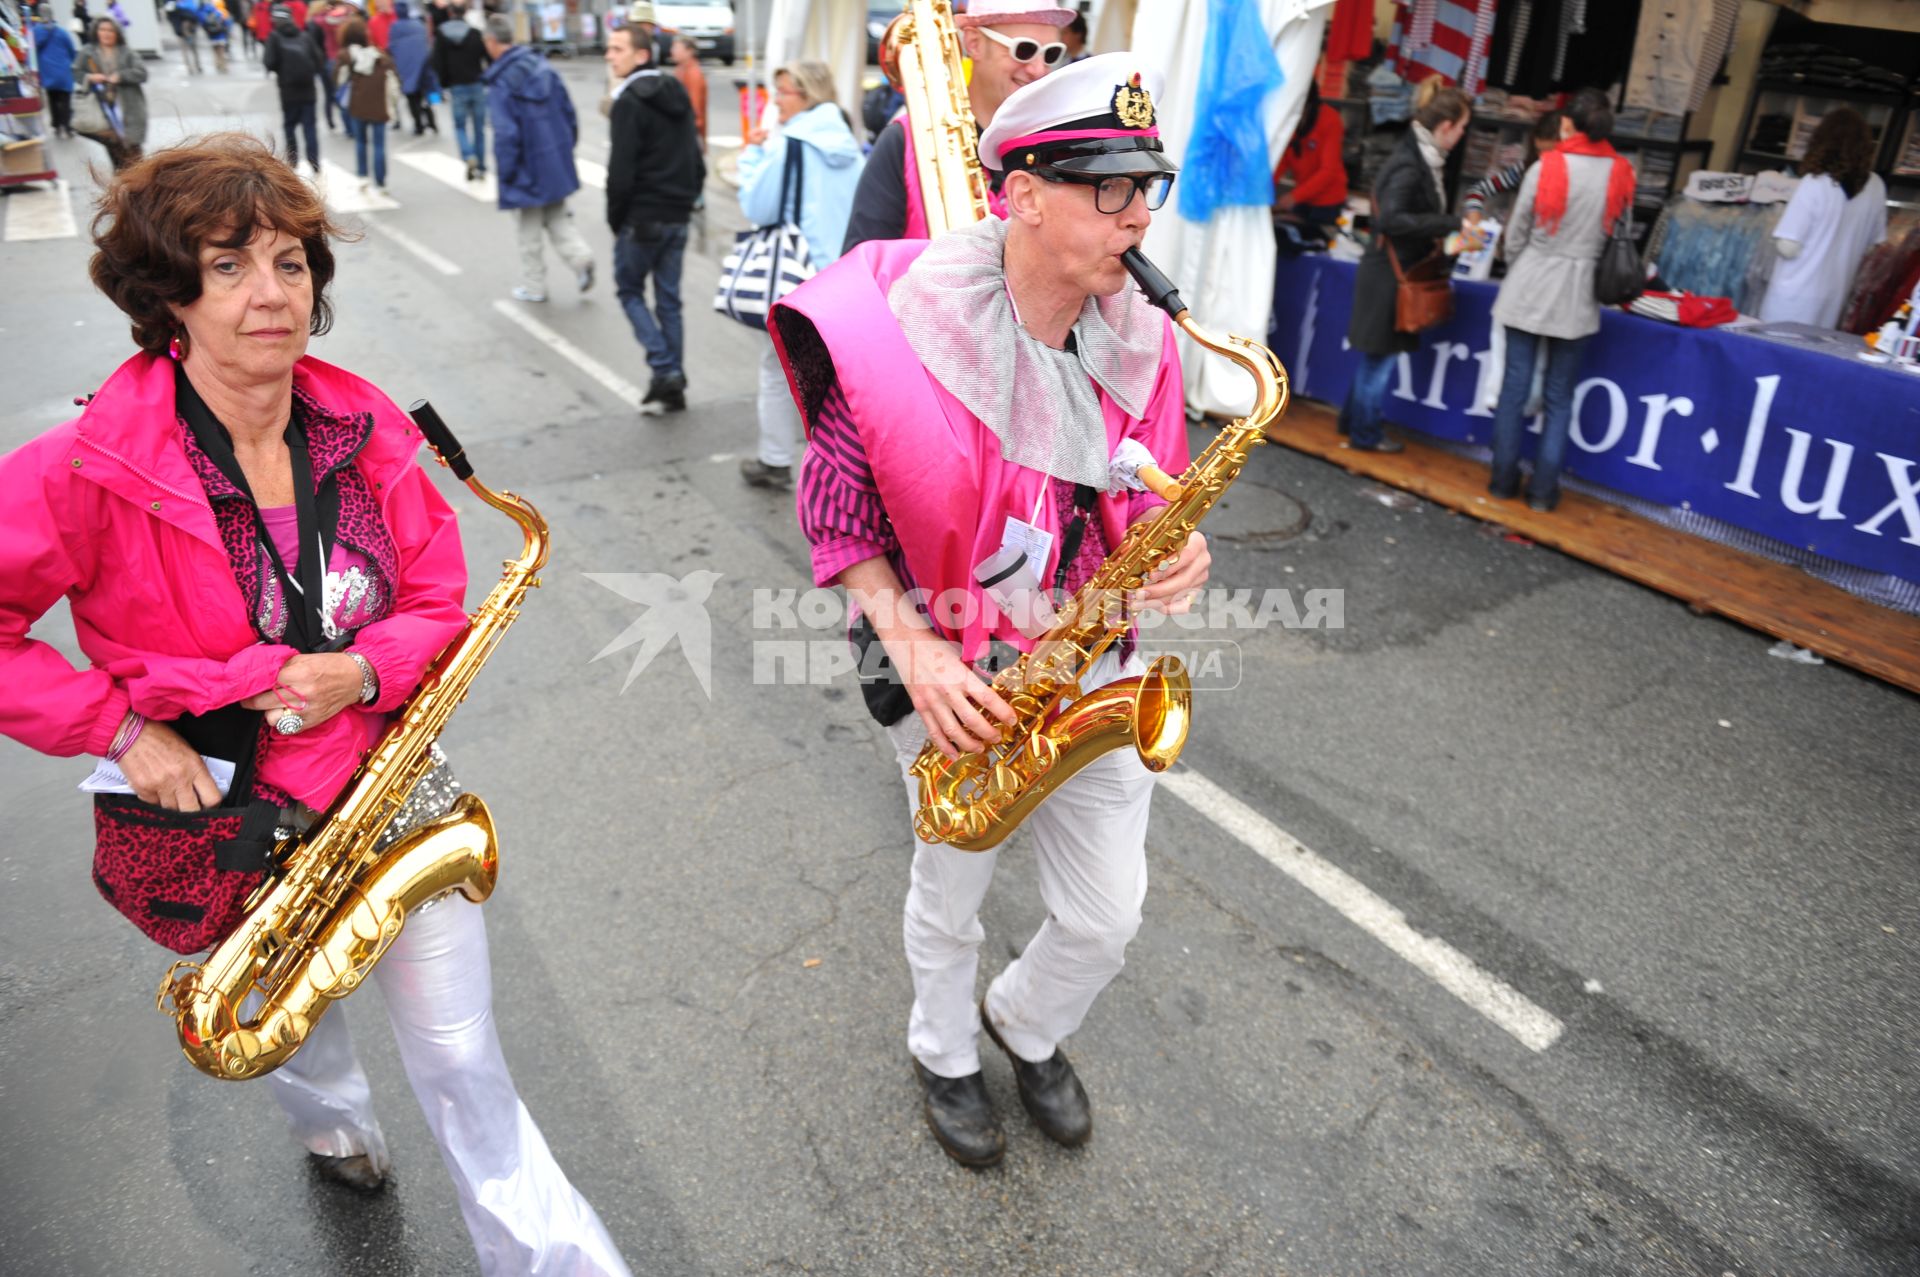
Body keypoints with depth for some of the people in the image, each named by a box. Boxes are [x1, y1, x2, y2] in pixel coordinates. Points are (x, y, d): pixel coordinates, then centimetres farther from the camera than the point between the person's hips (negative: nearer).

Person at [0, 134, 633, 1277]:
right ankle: (334, 1118, 65)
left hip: (393, 788, 1)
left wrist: (364, 669, -19)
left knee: (464, 1065, 8)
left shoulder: (366, 434, -8)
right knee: (296, 1026, 28)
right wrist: (119, 727, -19)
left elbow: (439, 602, 0)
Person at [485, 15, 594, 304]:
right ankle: (580, 257, -5)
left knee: (529, 230, 9)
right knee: (558, 217, 19)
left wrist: (505, 172, -10)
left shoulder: (500, 83, -18)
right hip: (557, 161, 5)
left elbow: (506, 134, -21)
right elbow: (568, 110, 6)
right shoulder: (543, 66, 1)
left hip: (528, 169, -5)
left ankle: (533, 286, 21)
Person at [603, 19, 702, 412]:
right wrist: (685, 202, 16)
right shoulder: (677, 95, 11)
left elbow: (621, 172, -17)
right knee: (669, 300, 11)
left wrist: (615, 218, -4)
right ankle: (674, 387, 13)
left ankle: (665, 371, -5)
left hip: (641, 218, -7)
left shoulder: (628, 103, -14)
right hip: (678, 218, 7)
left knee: (630, 292, 9)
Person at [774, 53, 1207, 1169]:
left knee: (1108, 918, 15)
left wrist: (1179, 552, -14)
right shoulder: (904, 327, -20)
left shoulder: (1138, 341, -5)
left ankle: (1028, 1029, 49)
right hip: (953, 679, -4)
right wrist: (910, 645, -21)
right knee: (951, 900, 20)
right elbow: (836, 511, -11)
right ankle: (945, 1055, 52)